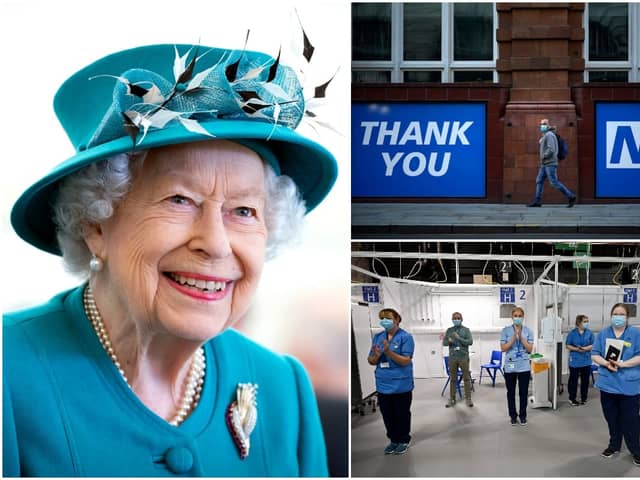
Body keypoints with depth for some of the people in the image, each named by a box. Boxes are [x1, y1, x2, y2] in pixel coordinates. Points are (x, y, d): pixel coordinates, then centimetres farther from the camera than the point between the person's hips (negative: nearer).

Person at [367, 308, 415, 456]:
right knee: (387, 415, 13)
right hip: (383, 384, 5)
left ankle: (404, 440, 24)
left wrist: (388, 352, -27)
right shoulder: (377, 337, 5)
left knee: (402, 414, 9)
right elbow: (371, 361, 7)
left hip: (401, 385, -5)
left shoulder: (405, 337, -10)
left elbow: (406, 361, -17)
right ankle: (393, 440, 28)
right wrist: (376, 355, -16)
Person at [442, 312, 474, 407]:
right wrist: (449, 341, -15)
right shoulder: (449, 330, 9)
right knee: (453, 379, 8)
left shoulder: (466, 330, 3)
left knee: (466, 378, 0)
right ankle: (452, 399, 14)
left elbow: (470, 342, -8)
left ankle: (468, 398, 5)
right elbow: (444, 343, 7)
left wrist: (459, 338, -17)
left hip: (464, 357, -2)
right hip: (452, 358, 2)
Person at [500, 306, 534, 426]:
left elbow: (530, 349, -3)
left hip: (524, 366, 0)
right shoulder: (506, 331, -1)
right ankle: (513, 416, 18)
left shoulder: (528, 331, 1)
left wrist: (521, 337, -14)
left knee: (524, 392, 5)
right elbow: (503, 348, -6)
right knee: (511, 392, 7)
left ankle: (523, 415, 17)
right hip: (510, 366, 0)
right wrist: (514, 338, -17)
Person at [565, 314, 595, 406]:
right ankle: (572, 398, 12)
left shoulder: (589, 333, 2)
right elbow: (568, 346, -1)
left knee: (585, 380, 7)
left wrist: (585, 348, -17)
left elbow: (593, 345, 1)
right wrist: (577, 349, -17)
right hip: (574, 361, -2)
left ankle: (584, 398, 20)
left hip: (586, 360, 2)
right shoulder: (572, 333, -2)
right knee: (573, 380, 2)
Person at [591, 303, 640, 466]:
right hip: (608, 383, 3)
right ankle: (614, 445, 29)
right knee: (612, 418, 13)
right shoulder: (603, 334, 7)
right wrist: (606, 363, -17)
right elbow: (595, 355, 3)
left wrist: (622, 364, -20)